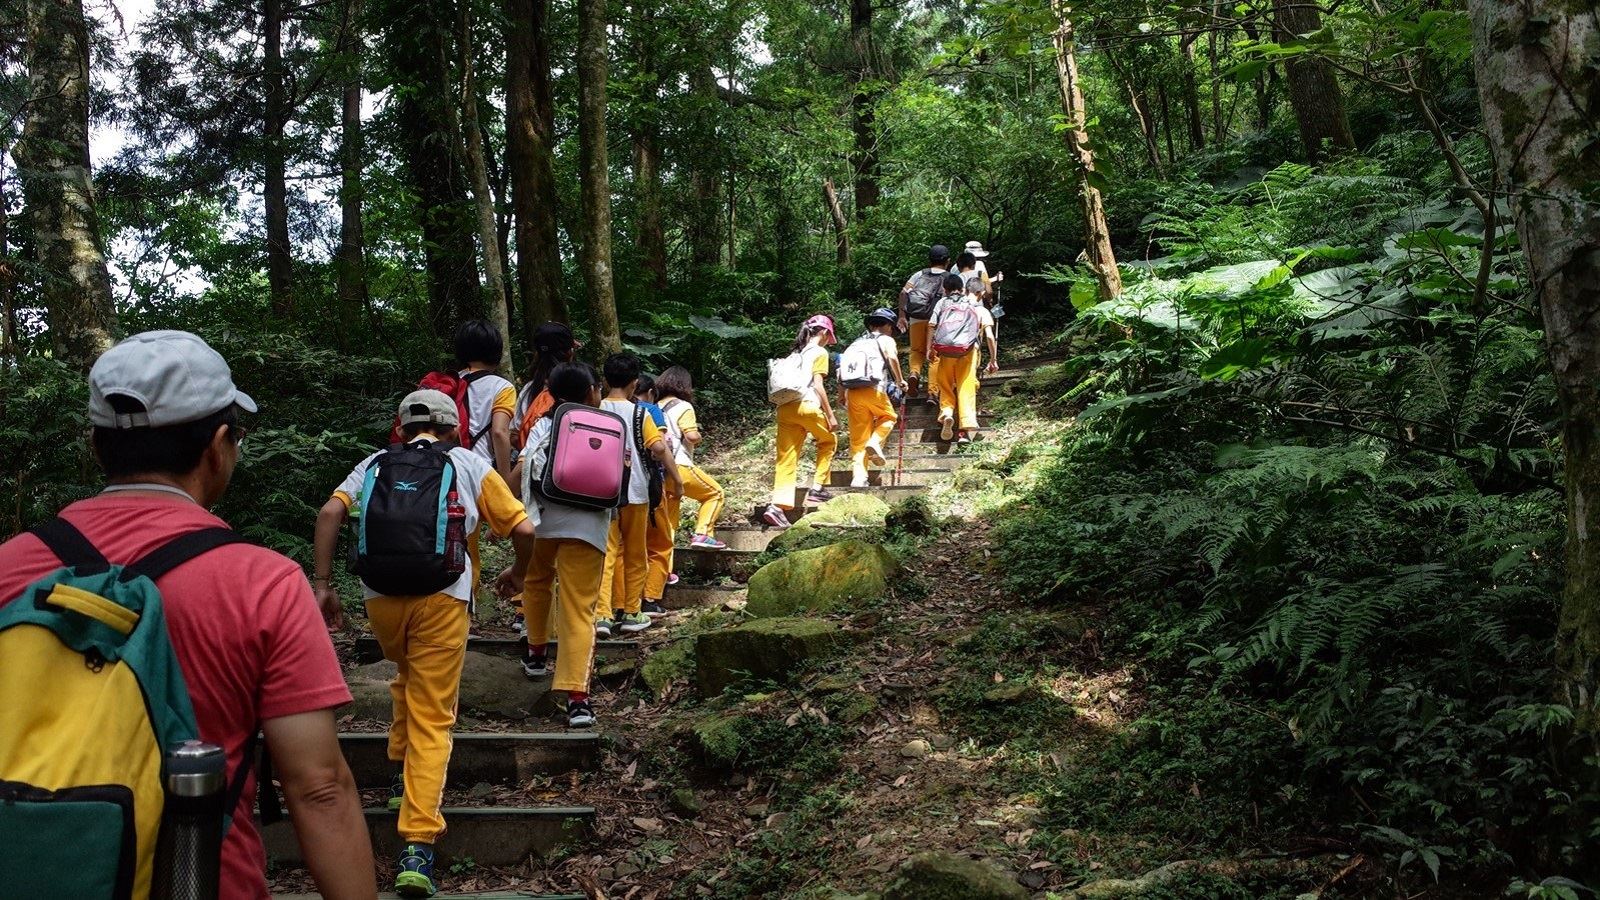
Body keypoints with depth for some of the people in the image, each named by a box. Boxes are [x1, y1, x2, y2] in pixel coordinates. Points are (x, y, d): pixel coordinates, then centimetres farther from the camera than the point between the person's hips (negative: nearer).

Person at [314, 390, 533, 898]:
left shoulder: (375, 464, 18)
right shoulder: (470, 466, 13)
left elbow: (330, 514, 2)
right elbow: (523, 530, 7)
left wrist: (323, 583, 4)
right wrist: (517, 574, 25)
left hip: (380, 596, 3)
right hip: (442, 597, -2)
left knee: (408, 678, 33)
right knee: (433, 719, 0)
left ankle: (402, 768, 37)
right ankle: (417, 848, -7)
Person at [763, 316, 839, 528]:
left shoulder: (796, 352, 24)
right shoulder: (819, 352, 4)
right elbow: (818, 385, -6)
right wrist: (830, 414, -3)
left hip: (785, 407, 6)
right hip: (807, 405, -6)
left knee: (786, 459, 1)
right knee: (828, 441, 21)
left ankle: (778, 505, -15)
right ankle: (818, 488, 15)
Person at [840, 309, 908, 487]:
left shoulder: (856, 343, 25)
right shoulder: (886, 340, 11)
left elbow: (842, 370, 17)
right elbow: (892, 357, -11)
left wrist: (842, 399, 22)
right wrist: (900, 380, 1)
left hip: (851, 391, 4)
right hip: (873, 389, -4)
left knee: (858, 439, 8)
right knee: (888, 416, 24)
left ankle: (858, 477, -2)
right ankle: (875, 442, -3)